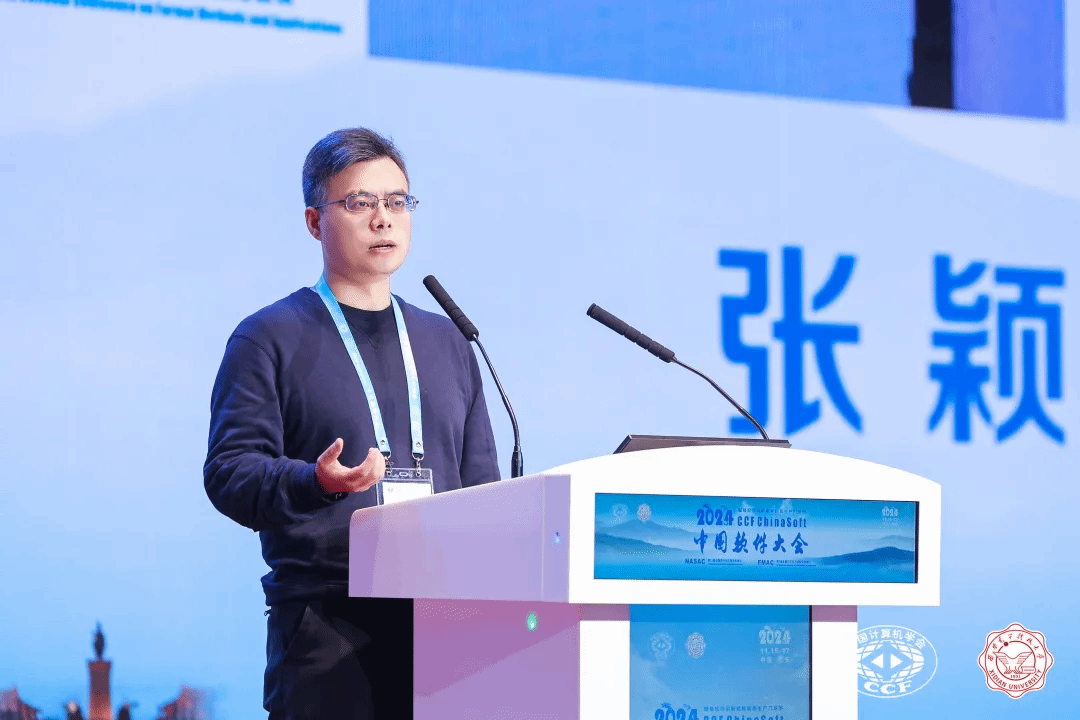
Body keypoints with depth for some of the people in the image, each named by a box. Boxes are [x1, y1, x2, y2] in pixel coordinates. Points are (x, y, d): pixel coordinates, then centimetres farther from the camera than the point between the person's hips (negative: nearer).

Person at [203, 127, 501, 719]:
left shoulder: (447, 343, 21)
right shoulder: (269, 339, 4)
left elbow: (480, 485, 22)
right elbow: (229, 471, -6)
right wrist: (314, 482, -26)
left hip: (441, 619, 5)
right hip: (325, 621, -4)